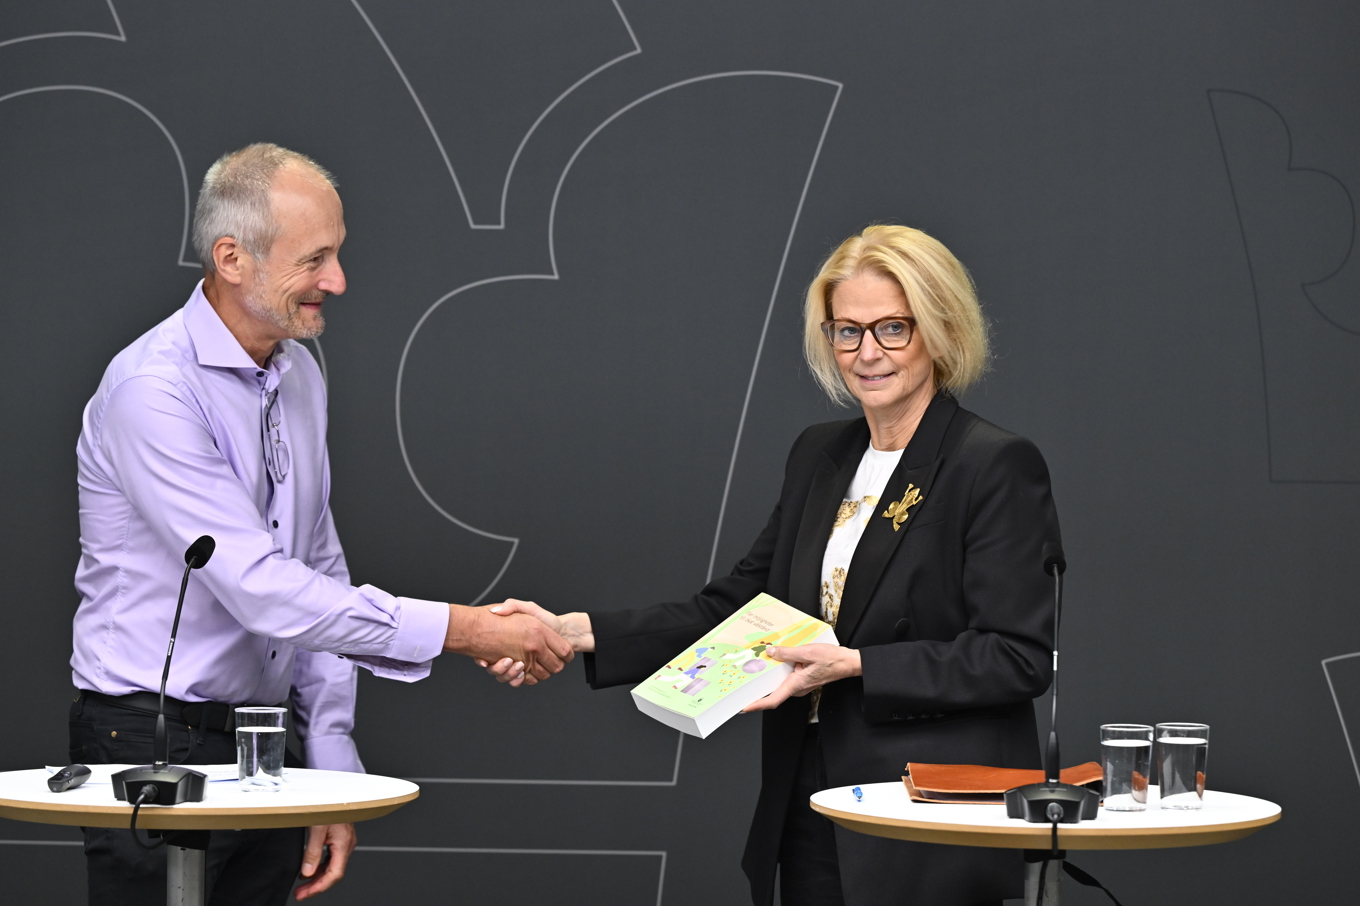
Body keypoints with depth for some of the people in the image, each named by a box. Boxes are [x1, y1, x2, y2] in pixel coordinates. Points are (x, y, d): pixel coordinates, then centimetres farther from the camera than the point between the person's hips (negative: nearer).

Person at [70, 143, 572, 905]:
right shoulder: (154, 389, -18)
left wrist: (331, 764, 10)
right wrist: (459, 629, -24)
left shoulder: (298, 373, 10)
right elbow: (259, 589, -24)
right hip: (153, 745, -7)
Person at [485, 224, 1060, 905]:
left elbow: (1019, 656, -15)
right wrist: (573, 632, 1)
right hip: (811, 820, 7)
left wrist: (853, 665, -22)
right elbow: (734, 606, 12)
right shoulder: (820, 456, 14)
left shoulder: (998, 467, -9)